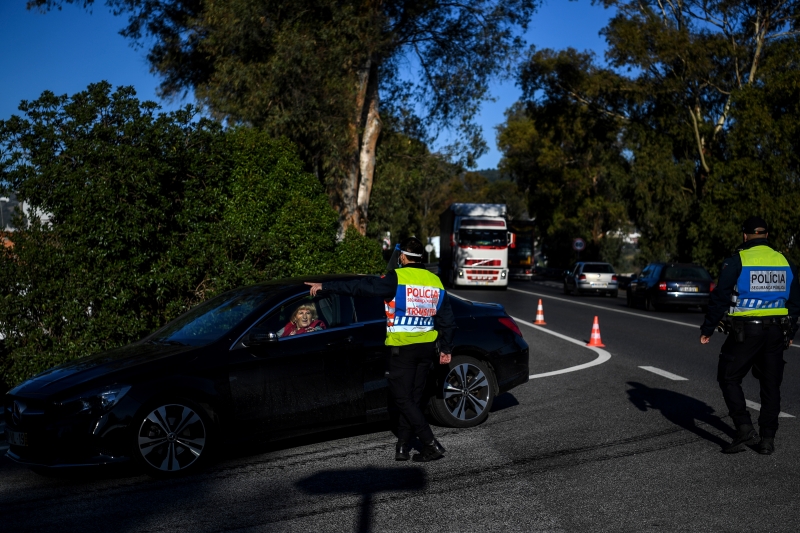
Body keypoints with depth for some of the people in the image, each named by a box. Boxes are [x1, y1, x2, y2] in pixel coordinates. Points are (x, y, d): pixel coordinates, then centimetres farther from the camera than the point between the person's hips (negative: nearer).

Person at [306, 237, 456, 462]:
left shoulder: (397, 278, -12)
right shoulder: (435, 281, 7)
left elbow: (361, 286, -16)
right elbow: (448, 320, 11)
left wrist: (325, 286, -10)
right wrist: (446, 349, 21)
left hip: (403, 348, -6)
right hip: (427, 348, 6)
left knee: (403, 399, 1)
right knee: (413, 397, 13)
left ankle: (431, 445, -7)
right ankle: (403, 446, 15)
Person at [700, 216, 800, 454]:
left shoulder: (737, 261, -8)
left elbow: (720, 298, -9)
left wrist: (707, 329, -1)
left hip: (746, 330, -5)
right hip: (776, 332, 5)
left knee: (729, 378, 6)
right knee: (771, 385, 12)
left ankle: (745, 428, -6)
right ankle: (767, 439, 15)